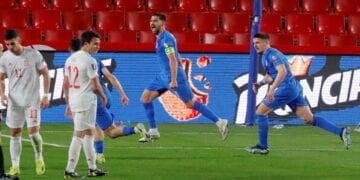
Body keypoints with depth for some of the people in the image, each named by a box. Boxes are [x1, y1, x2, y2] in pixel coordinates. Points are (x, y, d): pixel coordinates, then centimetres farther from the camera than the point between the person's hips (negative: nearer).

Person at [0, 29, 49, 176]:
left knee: (33, 132, -9)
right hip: (14, 102, 3)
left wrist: (46, 95, -6)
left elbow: (45, 74, -1)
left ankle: (39, 157, 17)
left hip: (32, 100, -3)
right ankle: (15, 167, 11)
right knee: (14, 134, 4)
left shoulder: (33, 55, -9)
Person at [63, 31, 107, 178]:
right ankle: (69, 170, 1)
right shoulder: (90, 61, -15)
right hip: (86, 101, -9)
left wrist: (68, 104, 18)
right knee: (79, 135, -3)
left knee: (89, 133, 16)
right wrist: (103, 96, 4)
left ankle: (92, 168, 18)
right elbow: (95, 85, -15)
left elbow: (65, 84, 13)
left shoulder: (71, 59, 11)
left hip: (73, 100, 9)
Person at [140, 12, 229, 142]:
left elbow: (173, 59, -23)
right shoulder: (160, 38, 14)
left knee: (190, 103, -7)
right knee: (145, 98, 3)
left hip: (173, 77, -10)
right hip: (163, 76, 10)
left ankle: (220, 123, -2)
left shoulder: (166, 38, -15)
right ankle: (153, 132, 7)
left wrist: (174, 80, -30)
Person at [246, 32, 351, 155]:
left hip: (286, 88, -10)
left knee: (260, 112, 0)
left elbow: (282, 71, -23)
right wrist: (260, 83, 14)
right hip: (294, 88, 10)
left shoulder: (272, 54, -9)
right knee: (309, 119, 2)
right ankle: (341, 132, -8)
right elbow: (270, 76, 33)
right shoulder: (265, 56, 22)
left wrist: (272, 89, -29)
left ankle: (263, 147, 3)